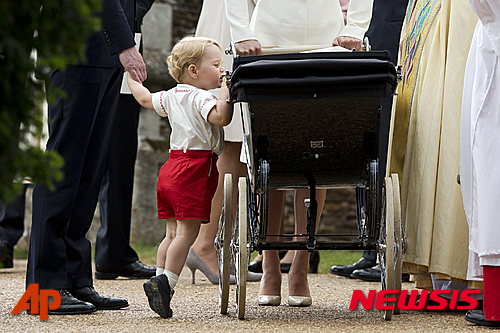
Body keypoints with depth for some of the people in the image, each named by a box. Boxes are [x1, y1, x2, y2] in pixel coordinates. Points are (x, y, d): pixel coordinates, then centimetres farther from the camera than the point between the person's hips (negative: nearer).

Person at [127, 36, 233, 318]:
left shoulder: (172, 96, 15)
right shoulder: (201, 97, -11)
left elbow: (145, 98, 30)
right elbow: (221, 117, -30)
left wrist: (131, 76, 45)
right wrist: (227, 91, -20)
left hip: (172, 167, 9)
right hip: (195, 169, -9)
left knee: (173, 233, 11)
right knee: (187, 232, -8)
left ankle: (161, 280, 9)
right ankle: (165, 282, -14)